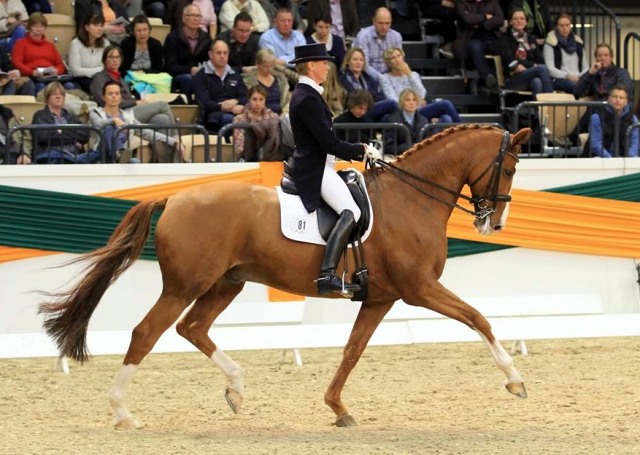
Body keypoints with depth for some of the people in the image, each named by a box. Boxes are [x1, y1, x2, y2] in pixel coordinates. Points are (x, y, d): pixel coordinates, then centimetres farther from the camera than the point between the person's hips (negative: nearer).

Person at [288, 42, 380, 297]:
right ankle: (327, 275, -39)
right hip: (315, 170, -12)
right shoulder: (309, 99, -17)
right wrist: (362, 151, -8)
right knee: (350, 212, -26)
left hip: (314, 167, 12)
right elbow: (330, 143, -20)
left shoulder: (303, 94, 16)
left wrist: (357, 152, 16)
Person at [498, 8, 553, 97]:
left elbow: (540, 61, 12)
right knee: (542, 68, -33)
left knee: (537, 82, -38)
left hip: (530, 78, 3)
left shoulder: (532, 39, 23)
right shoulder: (505, 39, 10)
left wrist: (523, 67, -9)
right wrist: (532, 65, -9)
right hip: (512, 79, -3)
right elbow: (510, 61, -3)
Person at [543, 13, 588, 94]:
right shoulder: (551, 43, 5)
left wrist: (581, 76, -4)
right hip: (558, 80, -4)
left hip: (577, 79, 4)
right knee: (575, 86, -39)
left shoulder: (578, 43, 21)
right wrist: (567, 76, -18)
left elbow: (585, 67, 20)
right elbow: (550, 68, -4)